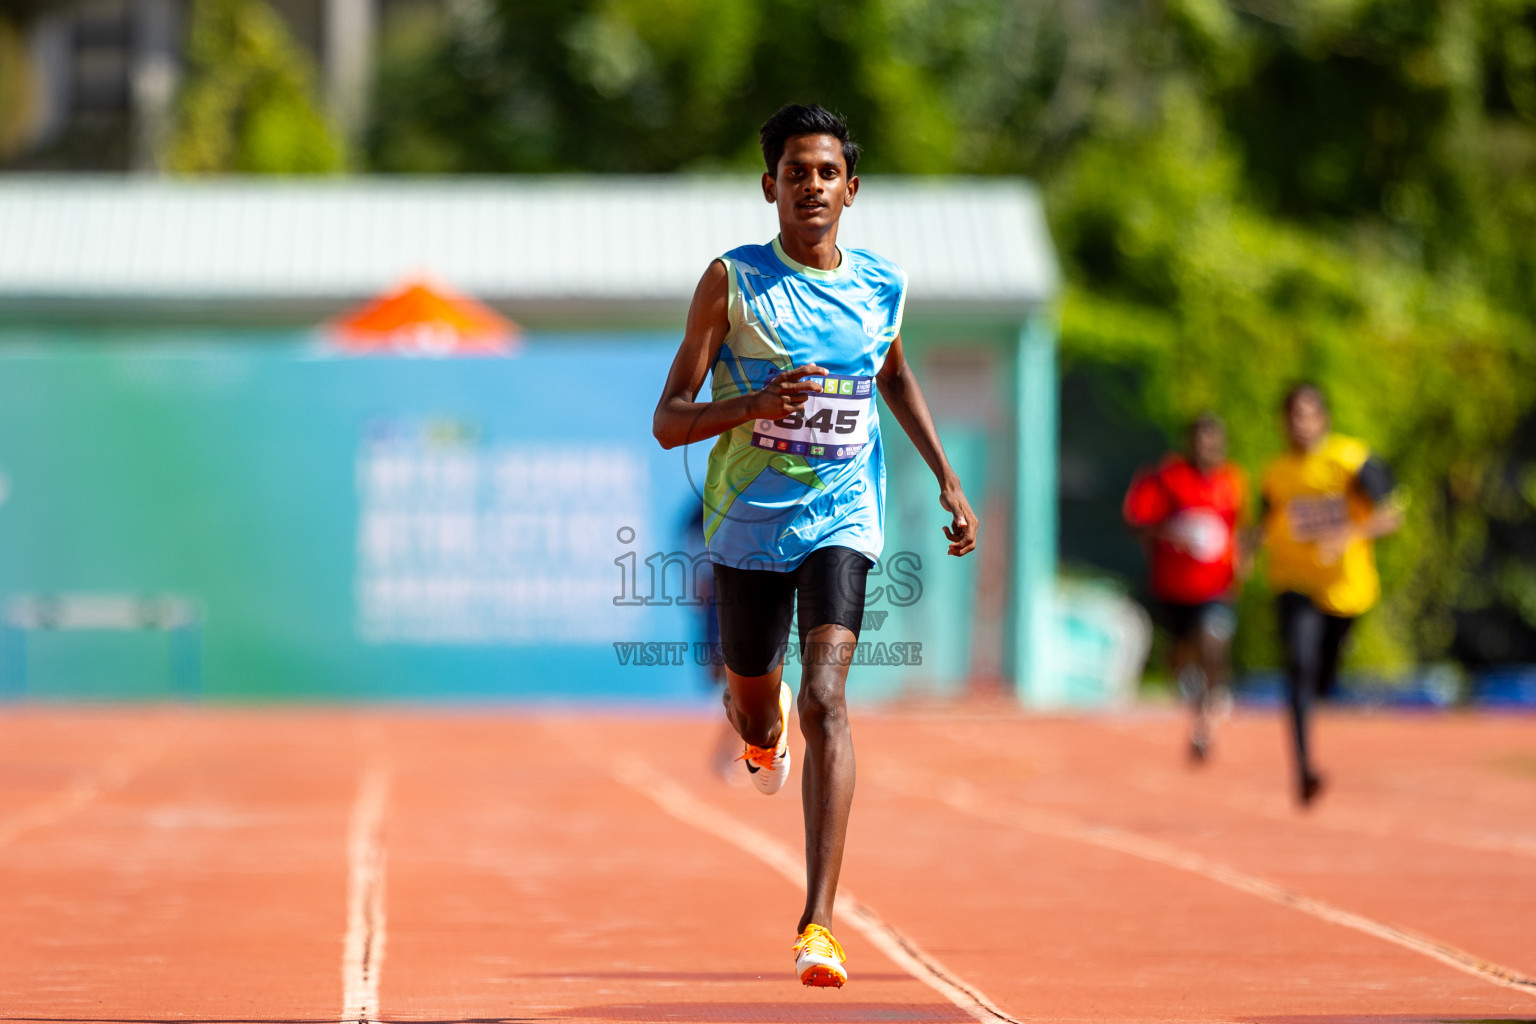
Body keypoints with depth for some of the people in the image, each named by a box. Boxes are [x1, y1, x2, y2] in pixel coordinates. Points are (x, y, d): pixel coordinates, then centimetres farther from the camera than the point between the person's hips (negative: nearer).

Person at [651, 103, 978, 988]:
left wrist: (947, 477, 20)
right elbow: (668, 423, -10)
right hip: (749, 522, 0)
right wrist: (757, 403, -27)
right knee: (756, 718, 15)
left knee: (825, 696, -20)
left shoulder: (881, 287, 2)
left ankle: (819, 923, -24)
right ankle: (766, 729, 58)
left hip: (841, 520, 0)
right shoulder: (733, 281, -8)